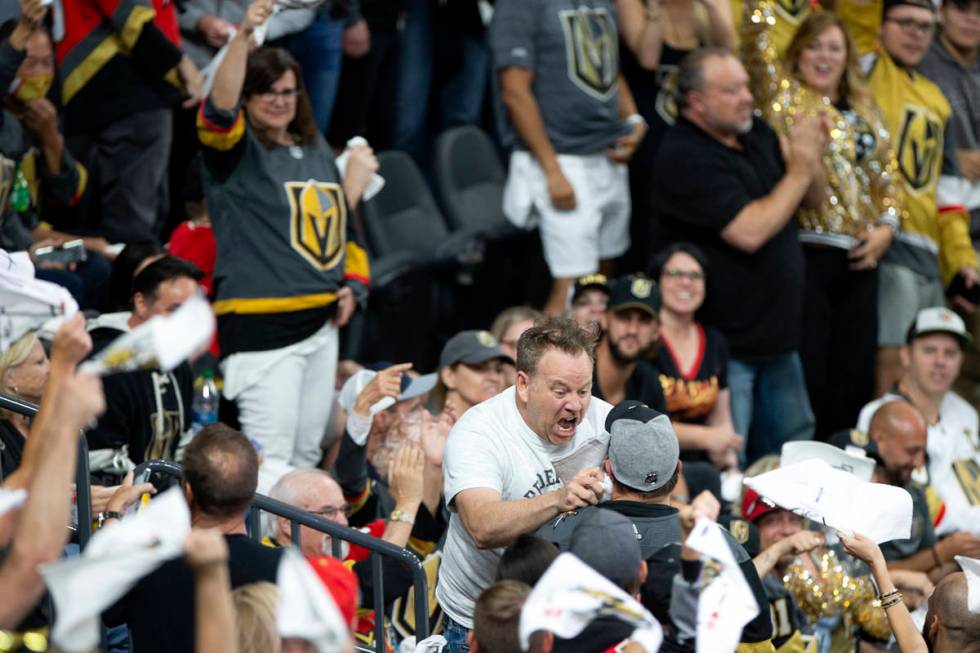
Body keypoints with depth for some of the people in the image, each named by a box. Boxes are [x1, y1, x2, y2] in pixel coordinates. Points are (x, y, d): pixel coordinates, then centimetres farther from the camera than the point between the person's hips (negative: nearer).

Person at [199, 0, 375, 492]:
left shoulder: (316, 152, 17)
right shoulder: (234, 150, -5)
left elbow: (338, 221, 26)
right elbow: (220, 106, -26)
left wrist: (353, 284, 11)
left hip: (321, 322, 8)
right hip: (260, 321, -8)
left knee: (306, 452, 11)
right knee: (270, 455, -14)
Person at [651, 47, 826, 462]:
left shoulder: (756, 134, 7)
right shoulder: (684, 158, -19)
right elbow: (749, 232, -27)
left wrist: (811, 157, -6)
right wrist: (799, 173, -18)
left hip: (776, 335, 9)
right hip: (725, 345, -9)